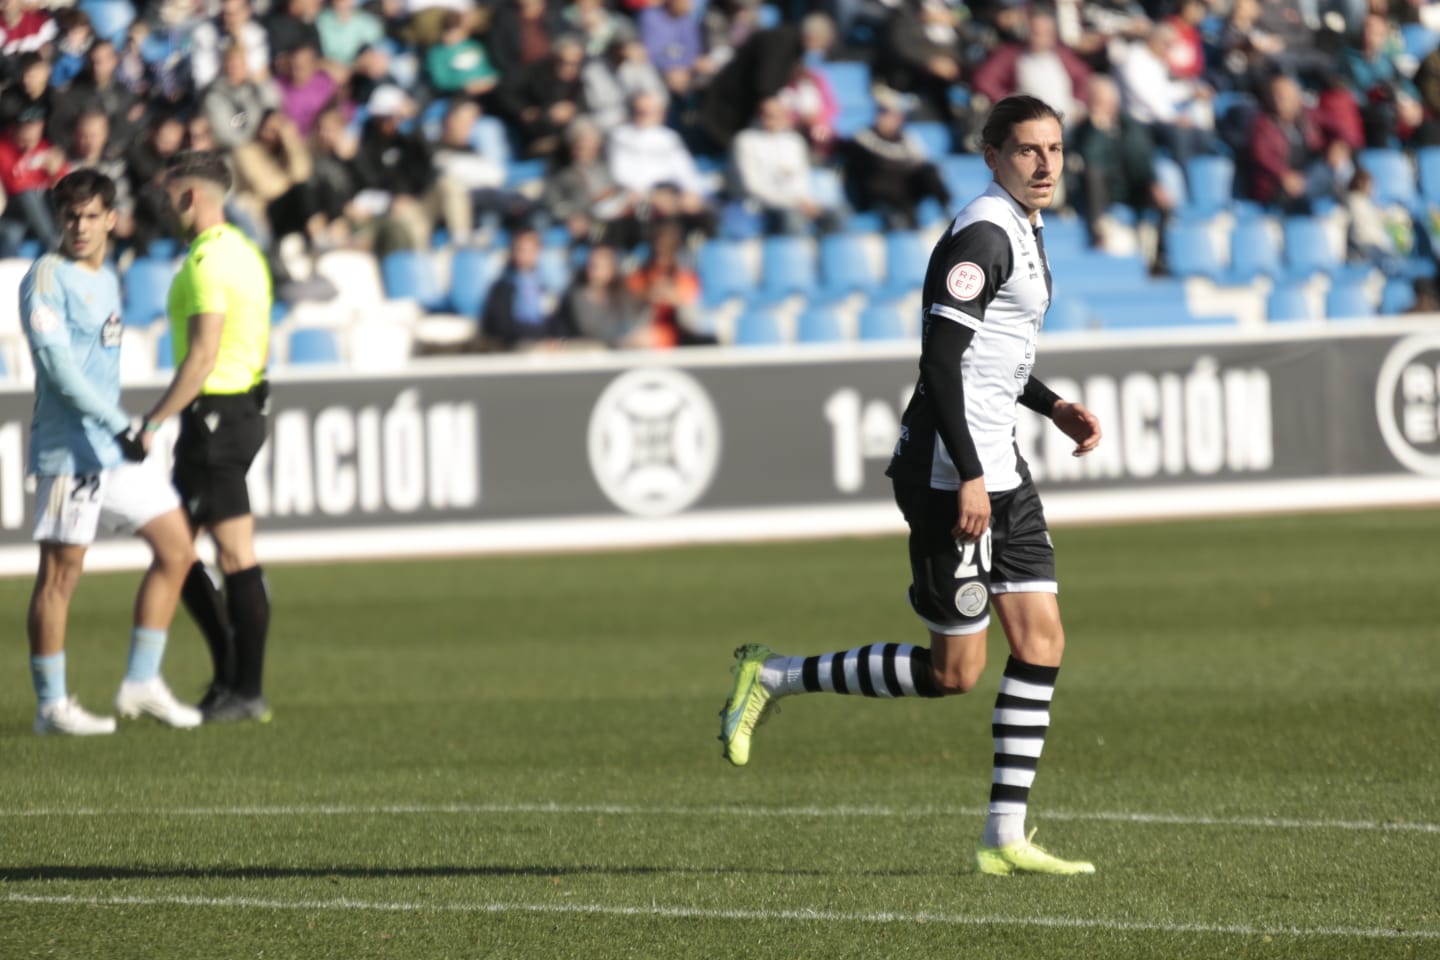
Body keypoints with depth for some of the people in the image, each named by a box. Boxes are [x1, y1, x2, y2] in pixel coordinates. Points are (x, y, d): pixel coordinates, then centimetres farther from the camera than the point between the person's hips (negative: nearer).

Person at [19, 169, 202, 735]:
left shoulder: (107, 279, 16)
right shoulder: (48, 278, -10)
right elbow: (57, 363, -18)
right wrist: (118, 425, -20)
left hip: (117, 448, 9)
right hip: (69, 449, -9)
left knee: (176, 549, 6)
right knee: (60, 573, -5)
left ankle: (141, 684, 12)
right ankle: (51, 706, 1)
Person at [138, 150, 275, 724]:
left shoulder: (208, 262, -16)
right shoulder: (245, 253, 15)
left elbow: (202, 357, -22)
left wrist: (155, 421, -21)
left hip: (214, 417, -10)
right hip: (244, 407, 10)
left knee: (237, 557, -5)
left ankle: (245, 692, -2)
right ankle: (231, 677, 14)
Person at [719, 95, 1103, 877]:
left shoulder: (1018, 229, 15)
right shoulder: (982, 235, -16)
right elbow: (940, 359, -22)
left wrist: (1055, 408, 18)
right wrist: (969, 476, -25)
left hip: (995, 465, 10)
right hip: (949, 469, -10)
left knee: (1040, 641, 3)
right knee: (954, 671, -5)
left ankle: (1005, 839, 5)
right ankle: (772, 678, 9)